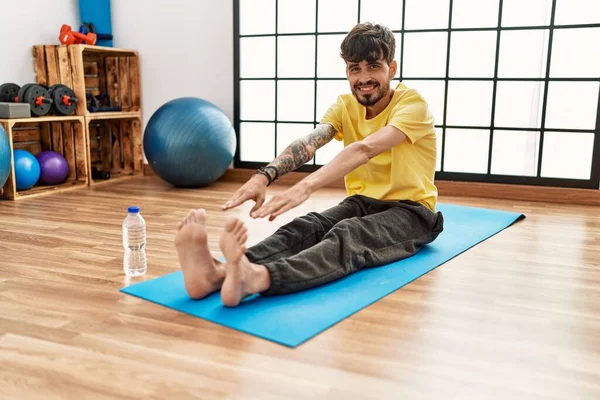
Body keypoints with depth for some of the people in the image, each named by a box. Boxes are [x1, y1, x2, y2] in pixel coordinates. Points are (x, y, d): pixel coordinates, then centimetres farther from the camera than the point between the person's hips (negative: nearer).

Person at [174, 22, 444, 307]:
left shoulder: (412, 102, -14)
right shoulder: (345, 106, 3)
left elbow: (365, 149, -33)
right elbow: (309, 143, -18)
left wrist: (305, 187, -48)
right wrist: (263, 176, -38)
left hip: (411, 211, -5)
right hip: (362, 202, 5)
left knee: (349, 235, -37)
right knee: (307, 226, -28)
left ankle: (255, 278, -64)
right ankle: (218, 272, -53)